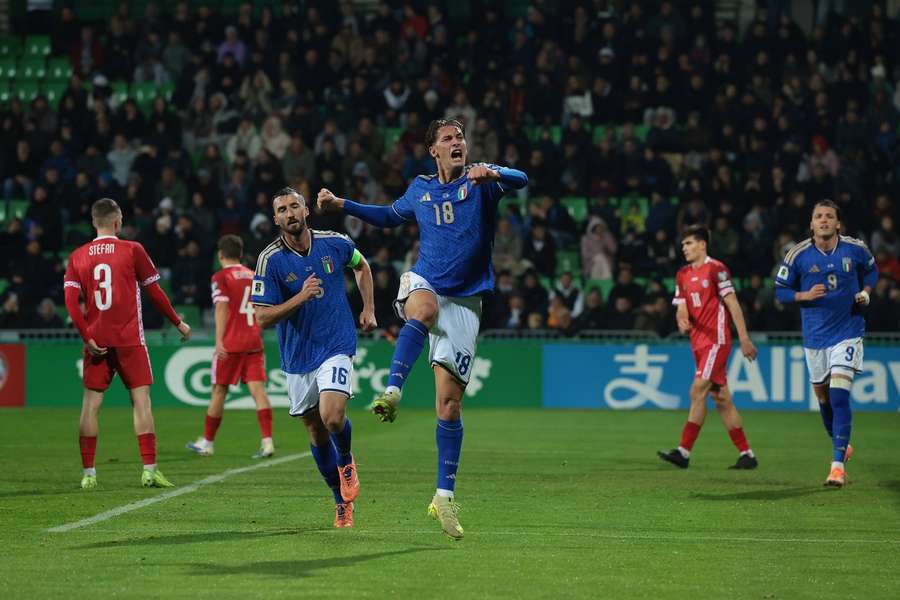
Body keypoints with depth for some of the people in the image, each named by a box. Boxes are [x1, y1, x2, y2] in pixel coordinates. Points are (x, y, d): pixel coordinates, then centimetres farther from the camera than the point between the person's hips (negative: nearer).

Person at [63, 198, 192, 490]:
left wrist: (87, 337, -3)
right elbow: (155, 293, 2)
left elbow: (70, 301, -3)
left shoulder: (78, 257, 6)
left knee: (91, 404, 5)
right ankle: (149, 470, -7)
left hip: (96, 342, 3)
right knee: (141, 400, -1)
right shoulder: (132, 250, -1)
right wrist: (178, 322, 13)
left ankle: (88, 474, 2)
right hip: (129, 340, -3)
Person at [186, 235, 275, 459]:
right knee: (257, 389, -3)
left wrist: (219, 341, -18)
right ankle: (267, 442, -16)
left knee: (219, 391, 6)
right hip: (254, 342, 4)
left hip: (230, 343, -4)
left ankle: (207, 443, 17)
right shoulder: (254, 276, 14)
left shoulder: (221, 277, -3)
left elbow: (222, 308, -13)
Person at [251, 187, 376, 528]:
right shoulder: (270, 260, -10)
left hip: (336, 346, -1)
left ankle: (346, 461, 11)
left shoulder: (335, 243, -4)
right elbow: (262, 317, -12)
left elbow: (361, 266, 20)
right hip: (297, 356, 1)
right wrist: (300, 298, -24)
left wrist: (368, 309, 13)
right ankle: (342, 501, 26)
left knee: (331, 417, -23)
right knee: (315, 431, 8)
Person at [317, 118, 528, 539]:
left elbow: (520, 180, -20)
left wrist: (491, 173, -41)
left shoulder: (480, 182, 0)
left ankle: (444, 496, 2)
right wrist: (342, 205, 22)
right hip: (423, 283, 1)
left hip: (465, 300, -1)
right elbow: (391, 216, 31)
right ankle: (392, 392, -49)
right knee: (425, 308, -40)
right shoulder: (420, 189, 11)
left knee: (450, 400, -4)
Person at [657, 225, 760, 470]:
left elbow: (732, 304, -10)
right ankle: (746, 454, 12)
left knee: (698, 392, -14)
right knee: (721, 398, 8)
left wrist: (744, 338, -13)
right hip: (699, 342, 8)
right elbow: (682, 309, 15)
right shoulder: (682, 275, 15)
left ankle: (684, 452, -14)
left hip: (716, 340, -8)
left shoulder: (716, 269, -8)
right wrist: (682, 320, -9)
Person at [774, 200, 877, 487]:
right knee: (822, 395, 12)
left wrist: (865, 291, -3)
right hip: (814, 335, 2)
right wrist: (805, 295, -16)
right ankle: (841, 445, 37)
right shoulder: (798, 254, -6)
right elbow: (780, 290, 2)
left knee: (839, 395, -15)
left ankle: (838, 464, -16)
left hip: (847, 331, -2)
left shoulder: (855, 249, -5)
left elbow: (871, 270, 16)